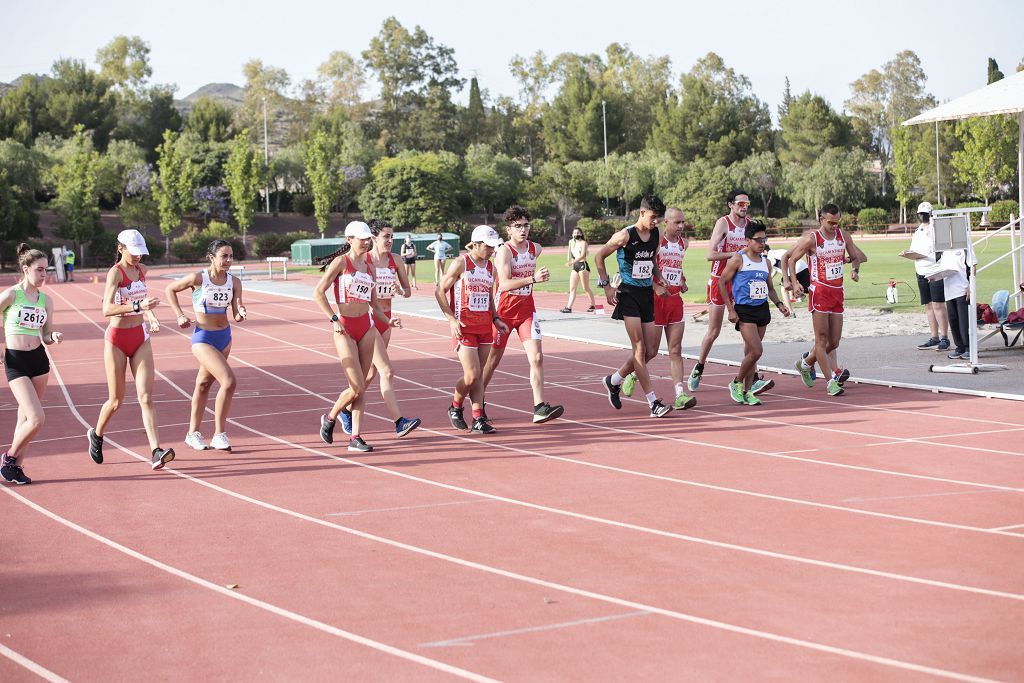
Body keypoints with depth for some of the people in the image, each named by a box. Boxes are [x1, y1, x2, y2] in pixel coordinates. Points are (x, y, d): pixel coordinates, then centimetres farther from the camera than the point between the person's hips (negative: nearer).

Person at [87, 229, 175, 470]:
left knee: (146, 396, -7)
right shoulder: (115, 272, -13)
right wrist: (138, 307, -36)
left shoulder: (141, 269, 8)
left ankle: (156, 452, -17)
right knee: (116, 400, 6)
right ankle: (96, 434, 35)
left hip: (141, 337, 5)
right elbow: (107, 309, -26)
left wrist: (149, 314, 11)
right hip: (117, 339, -5)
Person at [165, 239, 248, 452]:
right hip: (203, 338, -6)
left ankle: (193, 433, 32)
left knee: (204, 383, 19)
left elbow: (235, 313, -1)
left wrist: (240, 313, -23)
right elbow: (170, 290, -1)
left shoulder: (234, 282, -3)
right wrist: (179, 315, -7)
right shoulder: (198, 278, -15)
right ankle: (219, 435, -8)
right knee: (228, 381, -19)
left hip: (224, 337, 6)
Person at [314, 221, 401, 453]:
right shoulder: (341, 262, -4)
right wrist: (334, 320, -14)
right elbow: (318, 293, -8)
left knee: (361, 387, 3)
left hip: (367, 327, 6)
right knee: (357, 388, -9)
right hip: (345, 329, -6)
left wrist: (388, 321, 2)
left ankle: (355, 437, 7)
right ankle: (330, 418, 15)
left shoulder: (369, 266, 13)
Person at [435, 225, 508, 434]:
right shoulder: (460, 264, -8)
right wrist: (451, 319, -14)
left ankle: (478, 420, 6)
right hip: (464, 326, -6)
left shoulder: (491, 267, 11)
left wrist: (495, 319, 9)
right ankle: (455, 408, 15)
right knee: (472, 375, -10)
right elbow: (439, 291, -6)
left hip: (485, 325, 6)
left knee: (479, 375, 5)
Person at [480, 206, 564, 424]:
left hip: (527, 309, 4)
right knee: (493, 360, 8)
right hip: (504, 310, -4)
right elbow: (505, 284, -29)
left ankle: (540, 408, -15)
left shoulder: (536, 249, 3)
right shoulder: (504, 251, -16)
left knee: (537, 357, -10)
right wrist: (533, 278, -36)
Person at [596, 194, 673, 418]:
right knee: (639, 348, -11)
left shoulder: (656, 235, 7)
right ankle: (654, 403, -13)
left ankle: (614, 380, 28)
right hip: (629, 293, -7)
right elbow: (599, 256, -3)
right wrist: (606, 286, -7)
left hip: (647, 294, 7)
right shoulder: (625, 235, -12)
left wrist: (658, 277, 5)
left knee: (651, 351, 7)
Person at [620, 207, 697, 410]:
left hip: (675, 298, 5)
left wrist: (682, 281, 12)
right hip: (656, 297, -5)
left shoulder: (684, 243, 11)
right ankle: (632, 375, 30)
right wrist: (656, 287, -24)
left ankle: (680, 395, -8)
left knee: (675, 350, -1)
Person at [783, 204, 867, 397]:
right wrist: (792, 282, -12)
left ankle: (806, 363, 30)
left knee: (834, 341, 6)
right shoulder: (811, 239, -8)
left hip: (837, 292, 6)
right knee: (822, 338, -6)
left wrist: (855, 268, -1)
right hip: (819, 291, -6)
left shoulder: (844, 236, 7)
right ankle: (830, 381, -4)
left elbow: (857, 256, 20)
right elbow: (789, 259, -2)